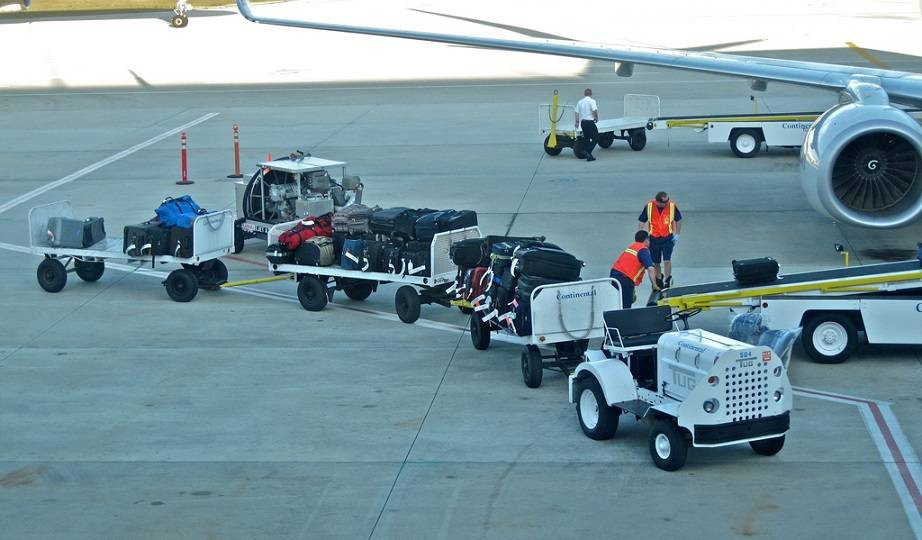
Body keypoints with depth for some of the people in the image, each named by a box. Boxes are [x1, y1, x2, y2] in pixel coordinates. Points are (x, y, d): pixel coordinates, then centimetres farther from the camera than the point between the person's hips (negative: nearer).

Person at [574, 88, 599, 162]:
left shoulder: (580, 102, 10)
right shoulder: (592, 101, -8)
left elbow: (577, 112, 9)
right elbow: (595, 110, -21)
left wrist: (577, 122, 14)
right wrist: (596, 118, -5)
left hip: (582, 122, 7)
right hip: (589, 121, -7)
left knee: (586, 138, 15)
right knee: (595, 138, 0)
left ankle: (588, 156, 14)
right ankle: (588, 151, -16)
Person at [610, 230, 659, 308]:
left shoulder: (631, 247, 23)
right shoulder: (643, 250, -2)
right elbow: (650, 268, -14)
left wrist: (633, 292, 26)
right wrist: (655, 285, -7)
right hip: (624, 279, -8)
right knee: (625, 308, -8)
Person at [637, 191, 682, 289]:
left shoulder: (672, 206, -13)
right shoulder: (649, 206, -14)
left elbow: (678, 220, 4)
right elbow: (641, 221, -2)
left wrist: (677, 234, 1)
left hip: (668, 238, -1)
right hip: (654, 238, 1)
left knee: (667, 260, -12)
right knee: (655, 262, 11)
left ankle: (667, 281, 6)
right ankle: (659, 279, 37)